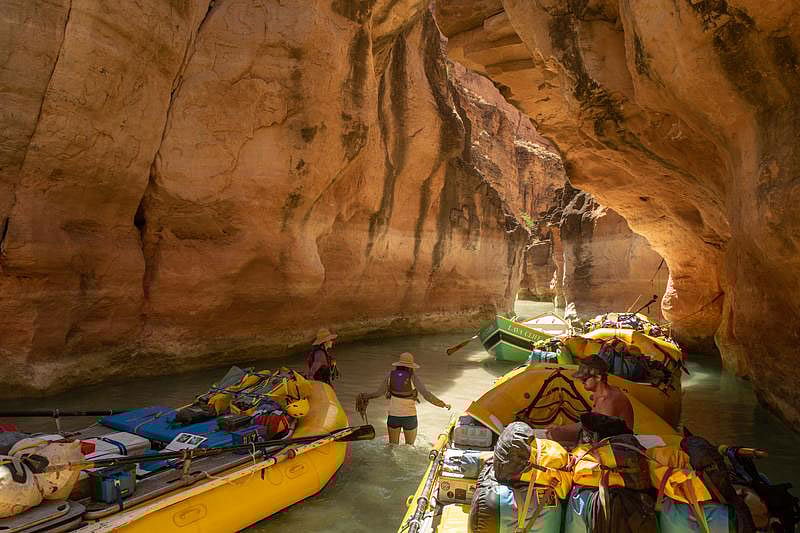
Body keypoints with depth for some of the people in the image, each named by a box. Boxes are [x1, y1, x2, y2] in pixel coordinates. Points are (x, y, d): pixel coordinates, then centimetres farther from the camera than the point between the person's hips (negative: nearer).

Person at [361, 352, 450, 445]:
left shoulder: (391, 375, -5)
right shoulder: (413, 377, -12)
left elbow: (379, 393, -2)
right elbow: (426, 394, -22)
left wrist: (365, 396, 15)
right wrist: (443, 404, -15)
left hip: (393, 416, 2)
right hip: (409, 416, -2)